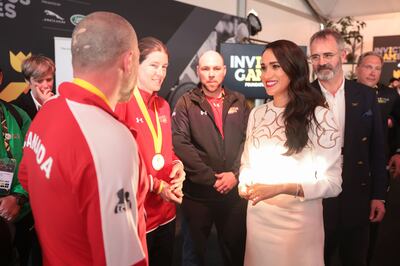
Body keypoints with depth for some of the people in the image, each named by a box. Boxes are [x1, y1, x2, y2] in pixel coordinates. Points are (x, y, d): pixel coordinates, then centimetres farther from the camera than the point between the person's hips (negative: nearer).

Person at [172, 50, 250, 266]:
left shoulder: (239, 102, 8)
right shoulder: (186, 103, -2)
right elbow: (180, 144, -11)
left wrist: (236, 174, -10)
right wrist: (210, 178, -14)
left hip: (234, 191, 3)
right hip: (197, 192, -2)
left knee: (235, 248, 17)